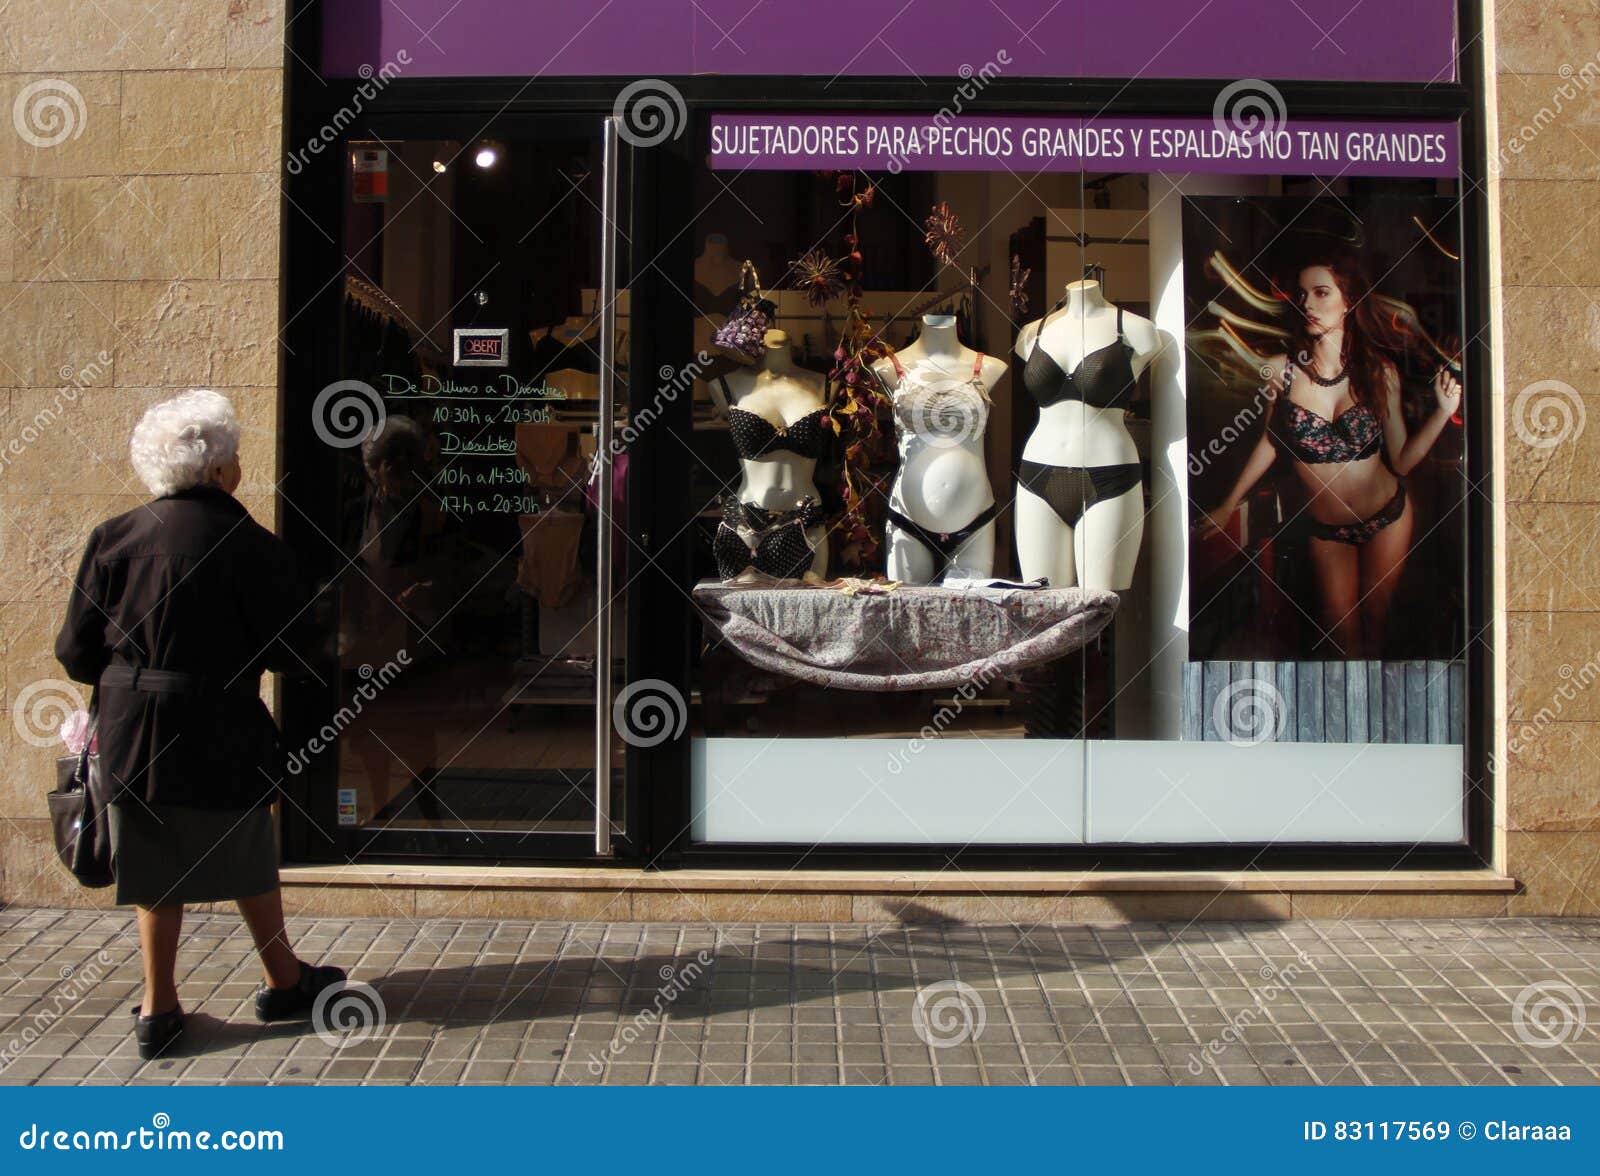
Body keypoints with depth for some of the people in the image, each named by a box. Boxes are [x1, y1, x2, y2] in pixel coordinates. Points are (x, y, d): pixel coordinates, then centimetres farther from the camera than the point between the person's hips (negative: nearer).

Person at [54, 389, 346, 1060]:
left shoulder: (114, 538, -2)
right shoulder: (248, 545, -13)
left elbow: (76, 652, 2)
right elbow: (288, 649, -9)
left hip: (130, 732, 4)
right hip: (218, 734, -3)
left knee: (155, 863, 16)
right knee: (247, 858, 14)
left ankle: (157, 1008, 22)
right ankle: (282, 981, 31)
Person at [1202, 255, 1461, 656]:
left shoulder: (1378, 371, -12)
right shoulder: (1281, 370, -14)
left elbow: (1401, 461, -8)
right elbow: (1271, 441, 2)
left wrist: (1443, 411, -20)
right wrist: (1228, 506, 7)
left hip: (1387, 517, 0)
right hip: (1325, 528, 0)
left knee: (1376, 620, 15)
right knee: (1343, 631, 8)